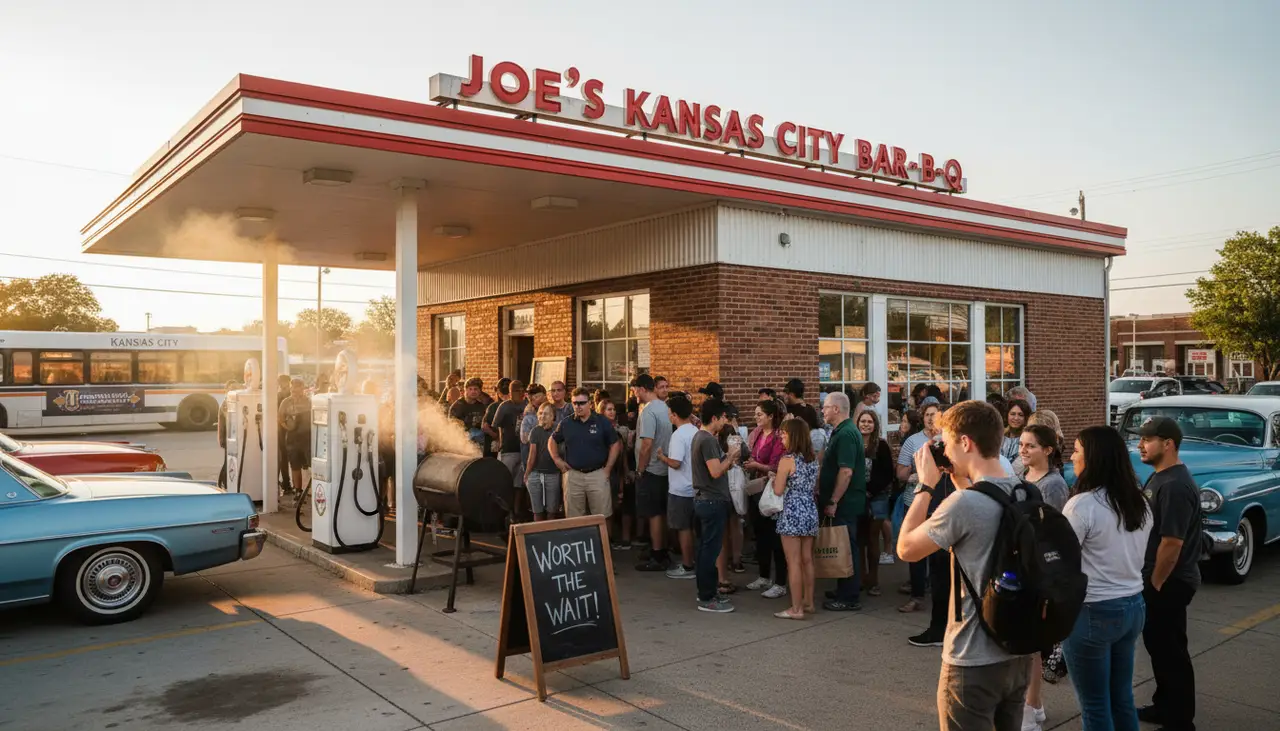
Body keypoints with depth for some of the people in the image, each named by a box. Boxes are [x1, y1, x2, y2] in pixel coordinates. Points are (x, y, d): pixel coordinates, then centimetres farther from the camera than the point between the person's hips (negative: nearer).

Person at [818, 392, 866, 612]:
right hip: (845, 503, 10)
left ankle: (849, 599, 4)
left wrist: (833, 501, -22)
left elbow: (846, 471, -25)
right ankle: (844, 593, 23)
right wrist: (829, 499, 19)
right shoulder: (842, 431, 15)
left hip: (845, 503, -10)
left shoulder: (846, 434, -18)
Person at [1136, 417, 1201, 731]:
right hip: (1157, 578, 10)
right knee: (1157, 644, 19)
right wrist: (1151, 580, 18)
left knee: (1170, 649, 2)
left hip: (1168, 582, -10)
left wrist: (1156, 583, -17)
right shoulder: (1159, 477, 8)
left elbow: (1172, 542, -25)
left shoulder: (1175, 485, -24)